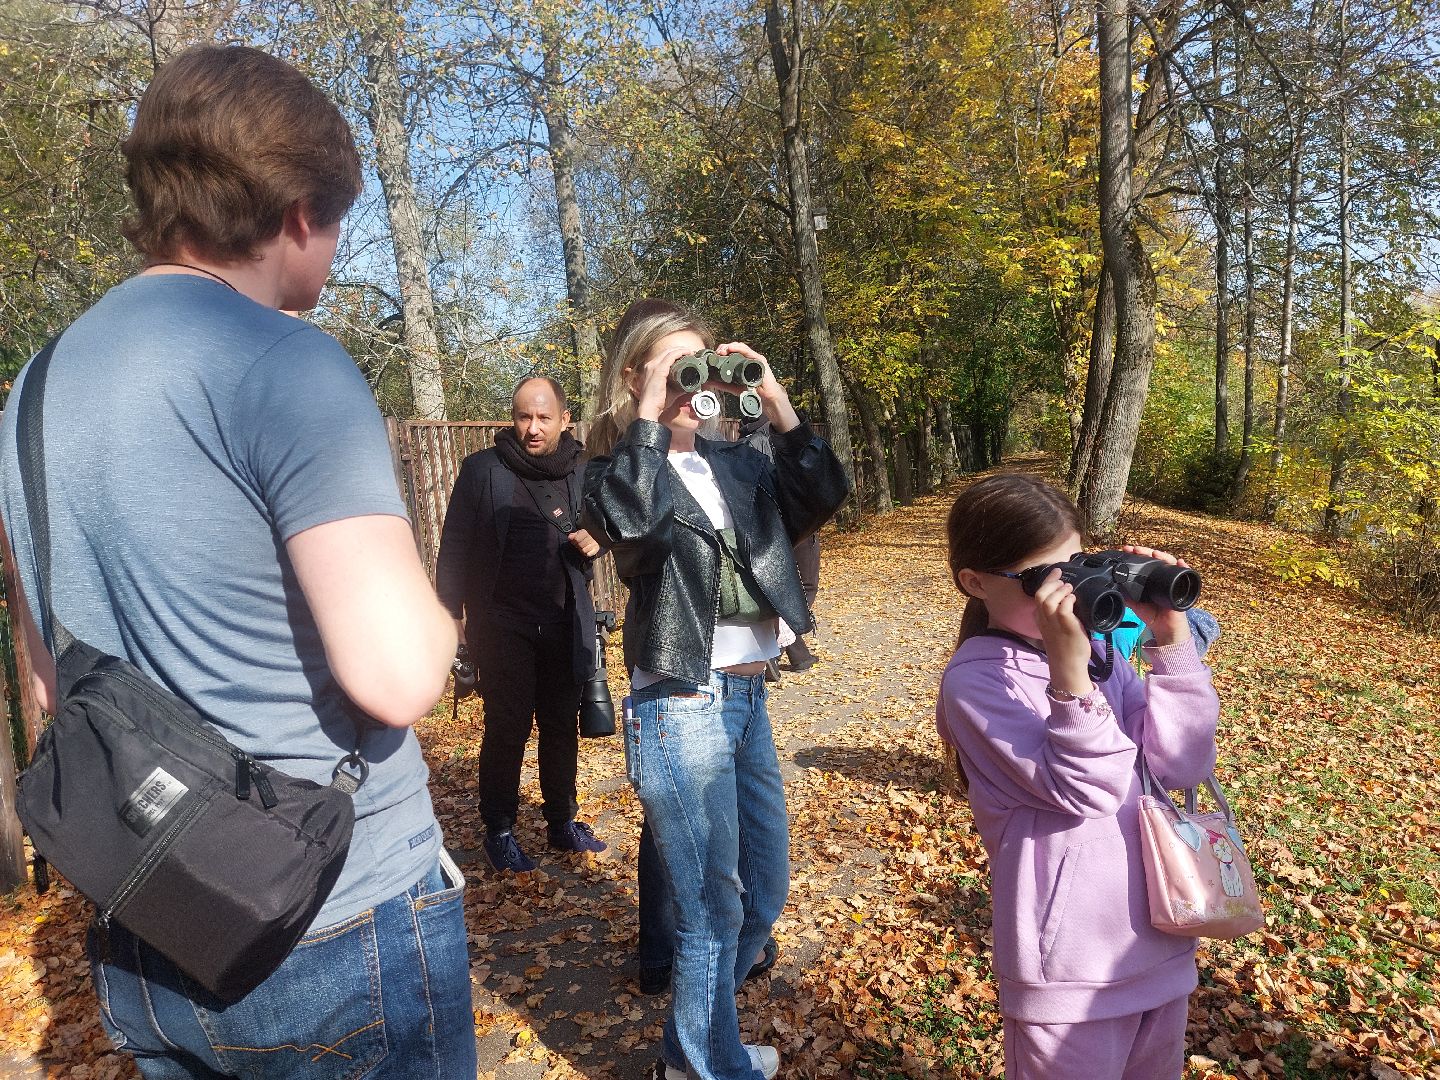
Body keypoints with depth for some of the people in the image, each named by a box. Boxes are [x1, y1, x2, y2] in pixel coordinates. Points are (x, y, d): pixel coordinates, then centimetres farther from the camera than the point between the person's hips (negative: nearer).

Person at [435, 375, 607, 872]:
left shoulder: (581, 470, 4)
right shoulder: (483, 469, -6)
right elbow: (455, 546, -4)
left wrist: (597, 539, -5)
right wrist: (451, 611, -9)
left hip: (564, 623, 3)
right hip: (503, 624, -3)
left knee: (562, 726, 13)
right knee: (506, 730, 3)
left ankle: (564, 821, 30)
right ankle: (499, 831, 21)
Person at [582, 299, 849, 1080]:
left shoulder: (734, 463, 9)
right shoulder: (618, 470, -6)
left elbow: (821, 496, -5)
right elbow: (633, 521, -29)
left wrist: (773, 398, -9)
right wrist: (650, 417, -21)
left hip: (749, 700, 7)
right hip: (681, 712, -7)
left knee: (763, 897, 20)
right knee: (712, 912, 5)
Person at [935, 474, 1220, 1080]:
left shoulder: (1097, 644, 0)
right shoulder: (976, 681, -16)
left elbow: (1183, 766, -7)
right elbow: (1086, 792, -22)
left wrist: (1172, 639, -15)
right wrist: (1069, 672, -33)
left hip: (1162, 940, 6)